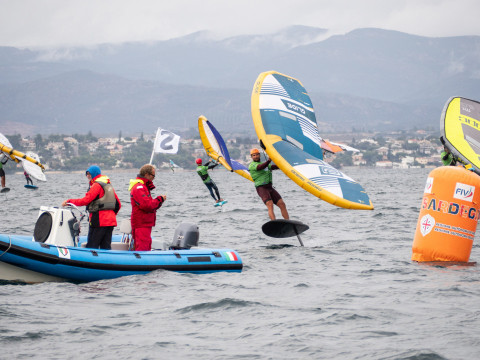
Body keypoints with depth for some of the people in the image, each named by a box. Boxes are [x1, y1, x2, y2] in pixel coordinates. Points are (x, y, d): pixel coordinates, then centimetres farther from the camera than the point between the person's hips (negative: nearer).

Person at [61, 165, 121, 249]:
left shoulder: (96, 185, -9)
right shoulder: (109, 185, 18)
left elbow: (86, 200, -17)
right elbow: (118, 204, 19)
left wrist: (69, 201, -11)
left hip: (99, 221, -8)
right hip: (111, 221, 8)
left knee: (92, 246, -6)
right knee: (106, 247, 9)